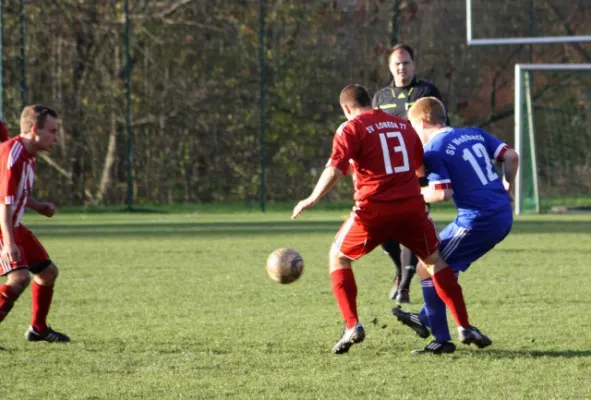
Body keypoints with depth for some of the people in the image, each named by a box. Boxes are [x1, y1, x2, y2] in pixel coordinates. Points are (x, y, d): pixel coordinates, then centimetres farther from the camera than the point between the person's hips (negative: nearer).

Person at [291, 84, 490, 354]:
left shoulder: (352, 129, -1)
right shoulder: (403, 126, 15)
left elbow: (335, 170, -13)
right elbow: (420, 166, 25)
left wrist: (312, 200, -5)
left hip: (374, 209, -4)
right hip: (412, 205, 4)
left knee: (338, 257, 17)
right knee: (435, 260, 20)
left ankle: (352, 326, 5)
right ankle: (465, 327, 13)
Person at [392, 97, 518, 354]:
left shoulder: (433, 150, -9)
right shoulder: (475, 134, 13)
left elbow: (443, 193, -18)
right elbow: (511, 156, 8)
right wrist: (507, 187, 20)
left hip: (478, 221, -8)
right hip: (503, 217, 8)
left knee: (428, 269, 4)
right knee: (444, 265, 26)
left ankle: (442, 340, 3)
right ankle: (426, 319, 37)